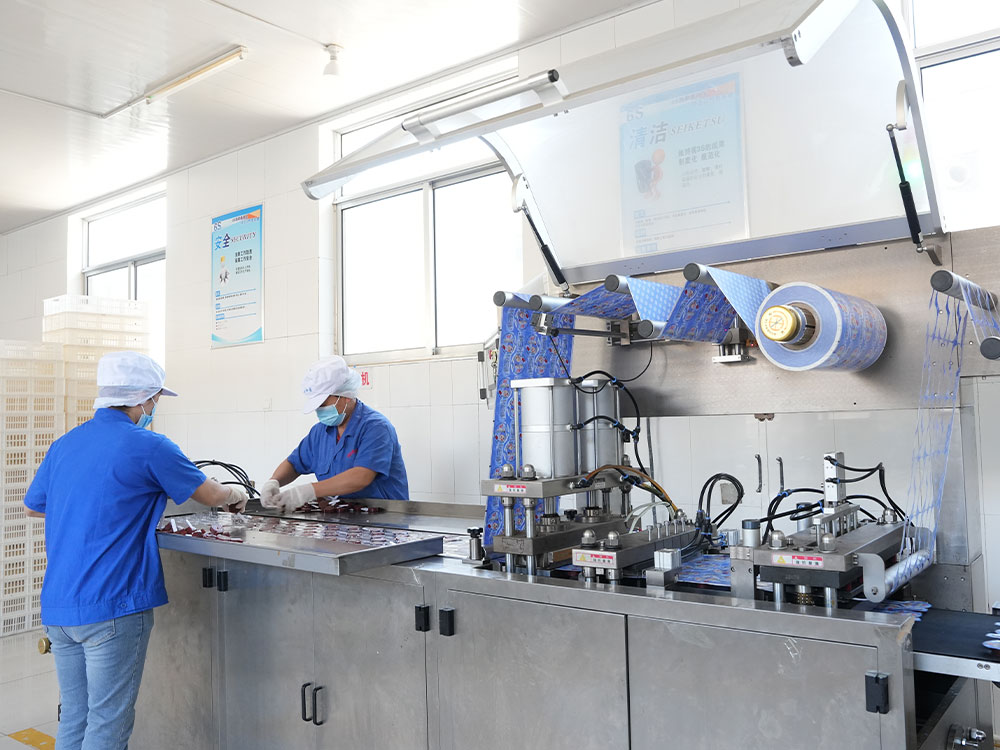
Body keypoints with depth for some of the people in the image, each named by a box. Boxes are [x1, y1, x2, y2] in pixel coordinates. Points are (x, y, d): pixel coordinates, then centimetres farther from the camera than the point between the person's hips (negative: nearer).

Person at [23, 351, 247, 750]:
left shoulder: (63, 444, 9)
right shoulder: (148, 447, -12)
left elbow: (33, 505, 24)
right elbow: (212, 495, -1)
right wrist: (238, 494, 20)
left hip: (57, 607, 7)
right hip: (112, 607, -7)